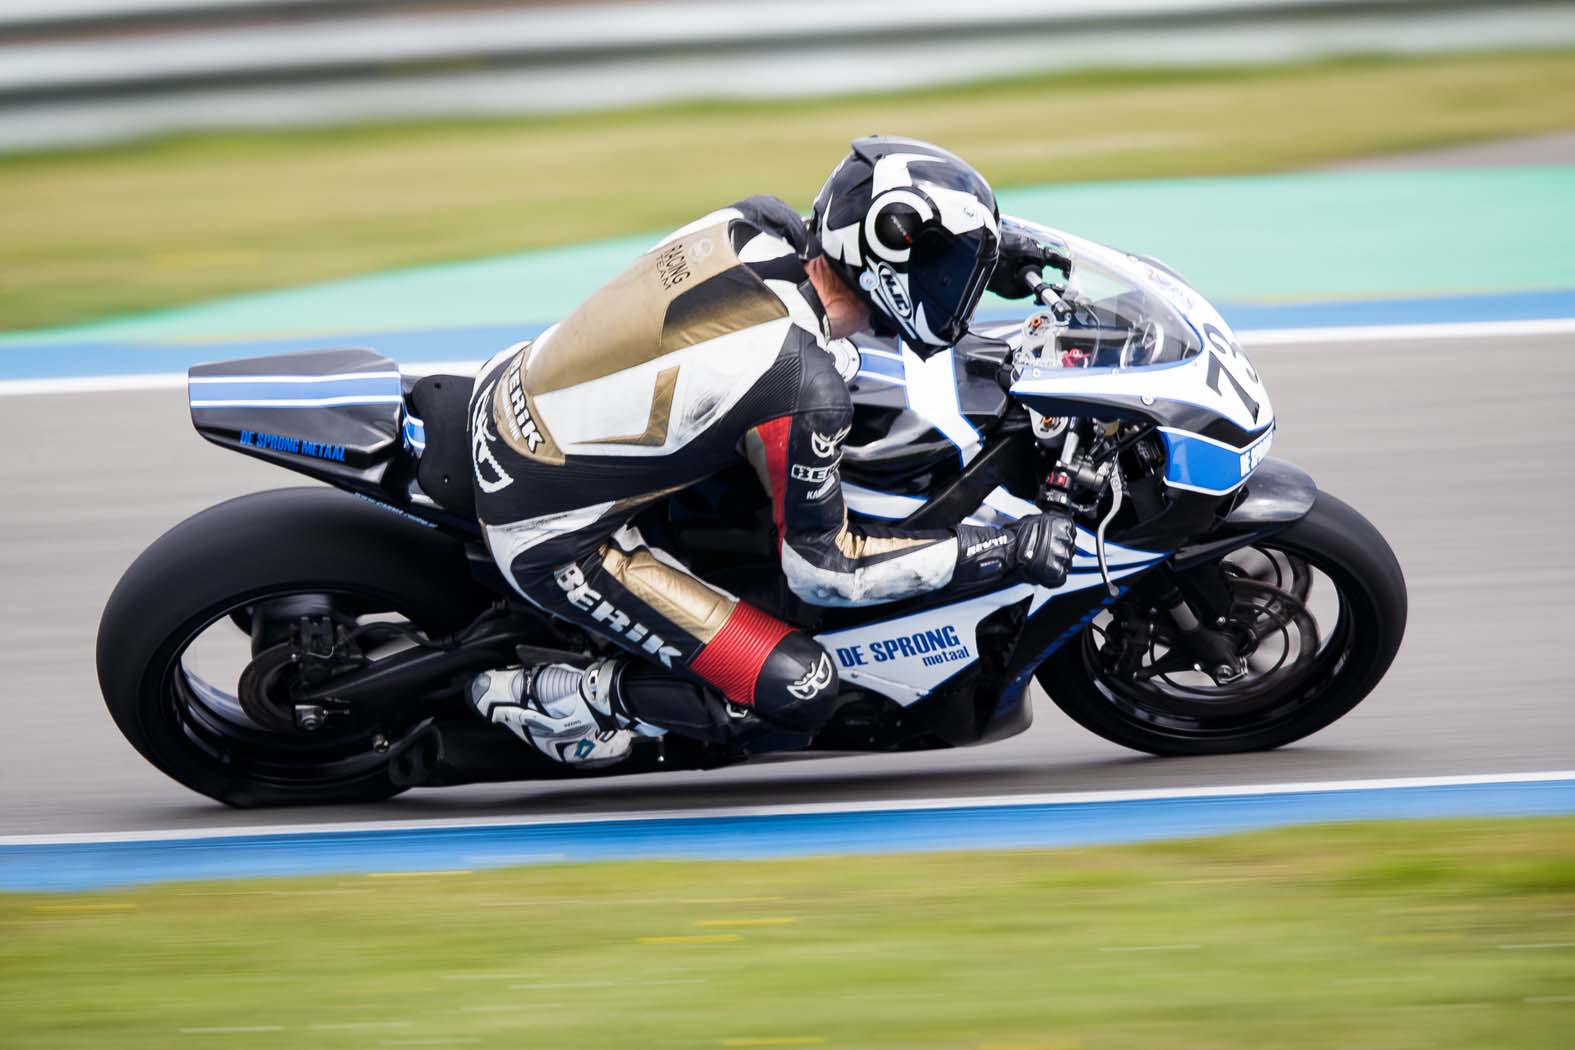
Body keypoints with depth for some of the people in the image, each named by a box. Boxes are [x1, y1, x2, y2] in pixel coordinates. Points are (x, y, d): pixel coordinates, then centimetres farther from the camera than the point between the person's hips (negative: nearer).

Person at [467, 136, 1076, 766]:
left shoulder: (757, 224, -7)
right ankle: (549, 698, 3)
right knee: (799, 693, -9)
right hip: (544, 534, -8)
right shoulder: (803, 389, -26)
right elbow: (822, 569, -14)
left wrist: (976, 261, 15)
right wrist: (1007, 552, -11)